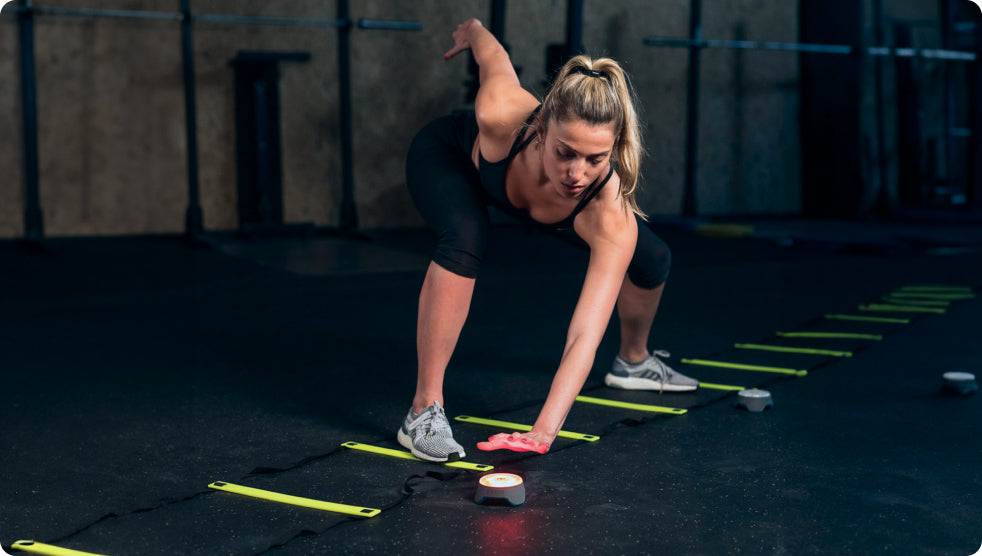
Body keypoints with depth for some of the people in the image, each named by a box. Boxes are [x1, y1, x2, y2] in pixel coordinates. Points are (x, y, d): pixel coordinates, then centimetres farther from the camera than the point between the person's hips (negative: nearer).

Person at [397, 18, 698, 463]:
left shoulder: (612, 217, -42)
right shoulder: (503, 117, -46)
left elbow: (585, 337, -47)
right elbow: (494, 53, -22)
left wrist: (542, 433, -59)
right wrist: (472, 29, 3)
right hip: (446, 155, -2)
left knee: (652, 261, 1)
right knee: (464, 240, -37)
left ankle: (634, 361, 35)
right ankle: (424, 411, -27)